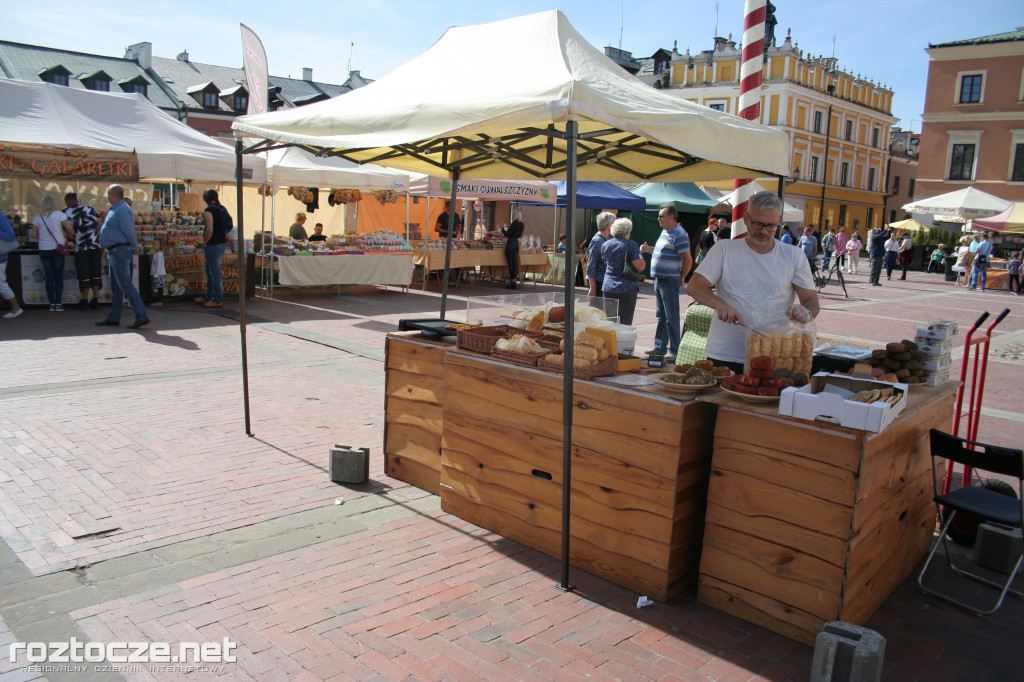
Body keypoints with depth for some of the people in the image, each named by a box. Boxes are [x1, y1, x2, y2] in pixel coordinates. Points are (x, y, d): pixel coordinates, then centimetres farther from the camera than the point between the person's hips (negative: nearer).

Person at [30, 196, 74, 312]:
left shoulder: (38, 217, 3)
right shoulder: (59, 214, -6)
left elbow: (33, 235, 4)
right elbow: (70, 229, -13)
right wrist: (69, 235, 8)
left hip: (44, 250, 2)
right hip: (57, 249, -2)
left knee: (49, 277, 7)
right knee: (59, 277, 4)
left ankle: (52, 304, 4)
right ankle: (58, 304, -1)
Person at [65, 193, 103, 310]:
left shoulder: (66, 213, 2)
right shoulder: (90, 209, 11)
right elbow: (100, 226, 9)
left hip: (81, 247, -3)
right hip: (95, 245, 3)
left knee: (83, 274, 2)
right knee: (95, 273, 7)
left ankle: (85, 302, 2)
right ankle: (95, 300, 7)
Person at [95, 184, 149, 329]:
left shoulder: (122, 210, -15)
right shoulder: (115, 209, 18)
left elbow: (129, 231, -21)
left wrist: (134, 248, -12)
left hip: (120, 251, -11)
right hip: (114, 252, 11)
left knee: (125, 284, -13)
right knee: (115, 286, 13)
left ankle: (141, 316, -15)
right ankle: (113, 318, 19)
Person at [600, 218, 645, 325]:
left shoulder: (605, 245, 8)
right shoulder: (631, 245, -9)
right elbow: (640, 267, -13)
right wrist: (641, 254, 4)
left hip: (608, 288, 5)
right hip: (627, 288, -5)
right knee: (625, 322, -1)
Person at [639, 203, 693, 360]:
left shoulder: (679, 234, -14)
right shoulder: (665, 232, 14)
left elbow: (688, 260, -16)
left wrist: (681, 277, -7)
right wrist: (648, 249, 10)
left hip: (670, 281, -9)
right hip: (659, 279, 9)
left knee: (671, 317, -3)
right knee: (661, 316, 15)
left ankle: (674, 351, 3)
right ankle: (659, 347, 24)